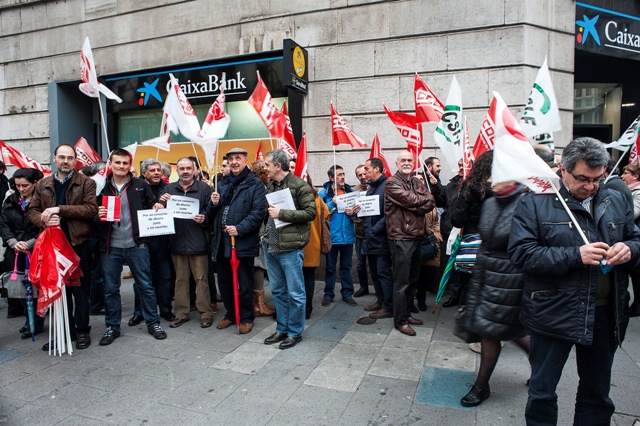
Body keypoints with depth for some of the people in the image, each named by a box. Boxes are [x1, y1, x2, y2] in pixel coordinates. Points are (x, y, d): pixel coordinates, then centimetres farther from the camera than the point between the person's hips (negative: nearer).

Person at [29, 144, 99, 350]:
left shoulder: (86, 183, 0)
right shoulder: (42, 185, 12)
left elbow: (91, 209, -13)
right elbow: (32, 211, 10)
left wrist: (59, 209, -18)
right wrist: (44, 220, -12)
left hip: (79, 244, -4)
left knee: (81, 290, 5)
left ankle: (82, 331, 19)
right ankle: (64, 331, 26)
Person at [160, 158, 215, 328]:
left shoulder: (204, 188, 0)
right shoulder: (169, 188, 10)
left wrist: (204, 219, -20)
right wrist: (162, 203, -9)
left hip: (198, 242, -3)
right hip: (177, 241, 4)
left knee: (201, 279, 3)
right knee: (180, 279, 13)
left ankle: (206, 313, 13)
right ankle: (181, 313, 24)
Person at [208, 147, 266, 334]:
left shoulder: (255, 184, -5)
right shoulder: (222, 184, 16)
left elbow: (258, 212, -15)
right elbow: (211, 214, 19)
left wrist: (239, 229, -23)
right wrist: (213, 204, -3)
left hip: (243, 242, -6)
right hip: (221, 241, 7)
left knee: (244, 284, 5)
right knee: (224, 282, 17)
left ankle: (247, 318, 22)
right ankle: (230, 314, 35)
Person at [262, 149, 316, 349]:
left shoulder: (300, 186, -10)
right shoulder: (270, 186, 14)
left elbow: (310, 212, -16)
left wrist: (282, 213, -18)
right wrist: (265, 234, 10)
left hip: (290, 248, -8)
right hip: (270, 246, 8)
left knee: (295, 292, 4)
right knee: (277, 291, 16)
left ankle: (295, 332, 18)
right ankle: (281, 329, 30)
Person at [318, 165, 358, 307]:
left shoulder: (350, 190, 6)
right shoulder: (324, 192, -5)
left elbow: (356, 210, 10)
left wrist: (352, 213, -12)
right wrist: (333, 203, -19)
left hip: (348, 234, 3)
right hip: (331, 235, -3)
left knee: (346, 266, 12)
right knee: (330, 267, 9)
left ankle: (347, 293, 22)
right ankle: (328, 294, 21)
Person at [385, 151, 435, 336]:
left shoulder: (417, 183, 15)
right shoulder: (392, 183, -7)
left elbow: (431, 203, 2)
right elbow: (410, 199, -19)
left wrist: (414, 208, -14)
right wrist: (424, 199, -1)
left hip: (416, 236, 8)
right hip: (400, 238, -8)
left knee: (412, 279, 16)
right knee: (401, 282, -2)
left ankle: (407, 313, 30)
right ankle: (400, 321, 9)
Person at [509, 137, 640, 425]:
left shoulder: (616, 202, 7)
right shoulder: (535, 203, -8)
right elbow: (521, 252, -17)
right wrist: (575, 255, -23)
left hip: (606, 315, 5)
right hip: (554, 314, -4)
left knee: (597, 393, 22)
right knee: (542, 392, 12)